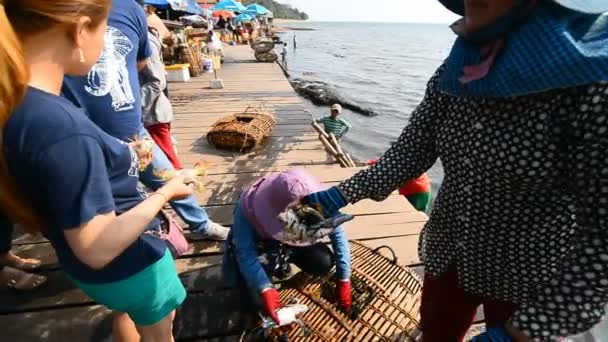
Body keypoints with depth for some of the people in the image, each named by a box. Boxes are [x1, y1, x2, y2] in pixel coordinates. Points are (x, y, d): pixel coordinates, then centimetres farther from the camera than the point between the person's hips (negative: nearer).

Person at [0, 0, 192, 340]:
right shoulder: (61, 128, -38)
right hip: (129, 265, -7)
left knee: (126, 313, 35)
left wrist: (124, 159, 3)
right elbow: (98, 249, -31)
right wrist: (166, 192, -20)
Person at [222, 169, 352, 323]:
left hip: (291, 244, 3)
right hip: (258, 246, -2)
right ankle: (274, 263, 13)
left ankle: (281, 261, 10)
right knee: (259, 297, -20)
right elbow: (245, 252, -35)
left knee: (324, 263, -19)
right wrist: (265, 289, -47)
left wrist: (344, 281, -18)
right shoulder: (248, 208, -37)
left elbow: (338, 235, -20)